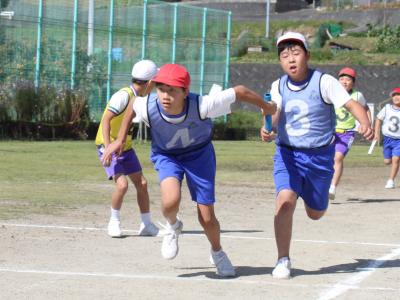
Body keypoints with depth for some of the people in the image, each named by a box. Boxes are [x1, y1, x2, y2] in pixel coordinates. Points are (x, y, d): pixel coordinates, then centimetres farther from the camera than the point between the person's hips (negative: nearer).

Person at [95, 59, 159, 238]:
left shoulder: (139, 98, 2)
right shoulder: (123, 96, -23)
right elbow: (106, 119, -28)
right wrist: (108, 147, -35)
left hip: (125, 147, 8)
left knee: (142, 183, 5)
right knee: (122, 184, -21)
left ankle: (147, 225, 17)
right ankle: (114, 222, 1)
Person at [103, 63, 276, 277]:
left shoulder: (201, 106, -38)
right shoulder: (148, 107, -31)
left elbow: (239, 91, -27)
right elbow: (132, 105, -5)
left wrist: (266, 107, -11)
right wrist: (120, 139, 2)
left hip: (199, 153, 0)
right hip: (166, 155, 0)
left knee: (207, 217, 3)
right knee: (170, 201, -29)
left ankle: (217, 252, 37)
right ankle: (173, 227, 9)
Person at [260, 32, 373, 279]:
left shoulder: (324, 82, -13)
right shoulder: (279, 86, -1)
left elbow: (352, 104, -22)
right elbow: (274, 113, -10)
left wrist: (365, 124, -42)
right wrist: (269, 130, -34)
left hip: (320, 156, -1)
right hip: (287, 154, 1)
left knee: (315, 213, 13)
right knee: (285, 201, -23)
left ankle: (317, 194, 53)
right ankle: (283, 260, -10)